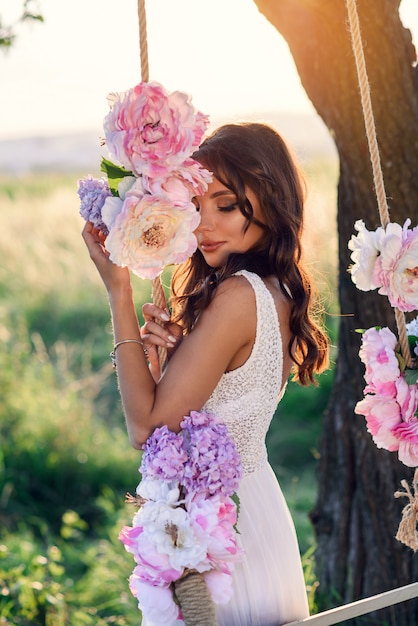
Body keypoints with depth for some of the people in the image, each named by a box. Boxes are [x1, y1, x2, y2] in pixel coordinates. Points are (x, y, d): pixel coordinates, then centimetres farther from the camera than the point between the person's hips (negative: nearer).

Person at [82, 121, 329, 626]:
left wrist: (118, 291, -19)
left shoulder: (238, 296, -24)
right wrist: (174, 347, -11)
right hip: (255, 498, 9)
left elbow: (147, 427, -21)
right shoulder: (277, 291, 4)